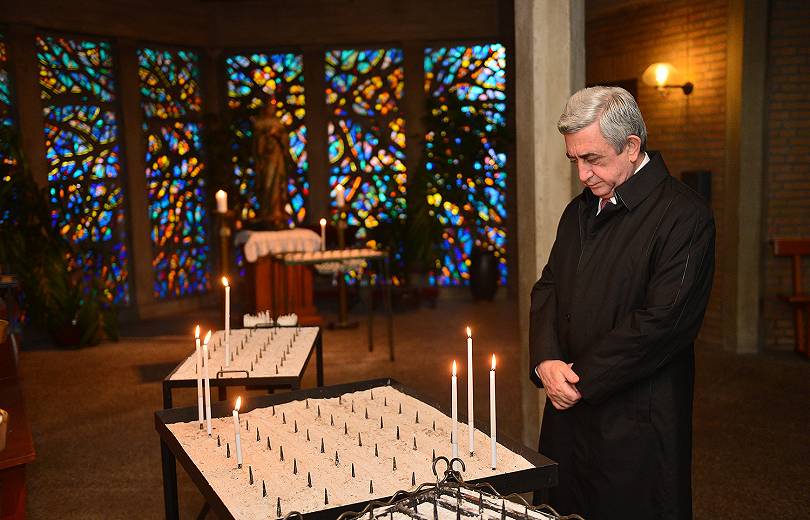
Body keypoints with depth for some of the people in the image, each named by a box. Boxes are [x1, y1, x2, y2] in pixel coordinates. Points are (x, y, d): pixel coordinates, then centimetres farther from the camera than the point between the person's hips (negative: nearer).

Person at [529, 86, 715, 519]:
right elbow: (548, 288, 12)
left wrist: (583, 380, -15)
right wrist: (545, 361, -6)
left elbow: (661, 320, -20)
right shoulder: (580, 210, 12)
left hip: (636, 423, -7)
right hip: (568, 408, 7)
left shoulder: (684, 216, -14)